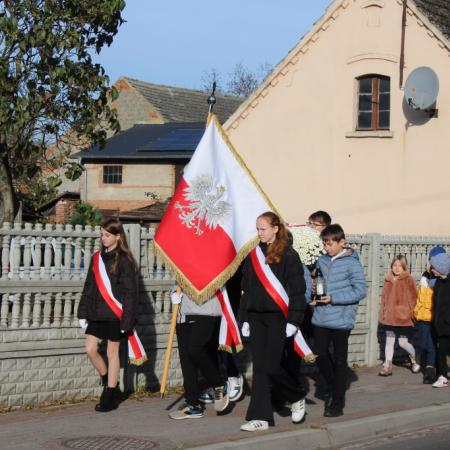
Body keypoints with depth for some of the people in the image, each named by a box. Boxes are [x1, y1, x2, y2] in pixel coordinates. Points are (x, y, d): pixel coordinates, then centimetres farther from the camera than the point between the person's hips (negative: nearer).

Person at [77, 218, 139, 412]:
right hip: (96, 312, 6)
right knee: (90, 349, 4)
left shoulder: (124, 260, -10)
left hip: (114, 314, -6)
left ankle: (110, 396, 13)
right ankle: (110, 384, 25)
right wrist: (83, 313, 9)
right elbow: (89, 287, 13)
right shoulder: (97, 258, 9)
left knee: (112, 353, 3)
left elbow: (130, 292, -12)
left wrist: (126, 320, -15)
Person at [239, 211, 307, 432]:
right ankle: (260, 417, 5)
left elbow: (297, 291, -7)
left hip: (277, 318, -6)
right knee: (259, 368, 3)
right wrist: (245, 319, 13)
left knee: (271, 366, -8)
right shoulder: (253, 255, 12)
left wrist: (293, 321, -12)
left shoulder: (289, 255, -5)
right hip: (256, 317, 6)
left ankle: (297, 398, 19)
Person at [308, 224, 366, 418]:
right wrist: (314, 297, 3)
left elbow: (360, 290, -13)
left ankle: (337, 402, 14)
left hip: (341, 319, -5)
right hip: (321, 317, 5)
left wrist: (334, 298, -18)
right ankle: (332, 389, 28)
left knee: (339, 360, 4)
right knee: (320, 355, 4)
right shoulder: (322, 261, 6)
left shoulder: (351, 263, -10)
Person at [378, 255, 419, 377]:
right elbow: (384, 297, 13)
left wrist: (411, 312, -9)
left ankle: (414, 359, 26)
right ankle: (387, 366, 13)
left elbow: (413, 298, -5)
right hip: (389, 317, 5)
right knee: (389, 341, 7)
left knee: (403, 342, -1)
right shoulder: (388, 280, 8)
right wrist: (382, 313, 9)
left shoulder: (408, 280, -5)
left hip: (403, 317, -5)